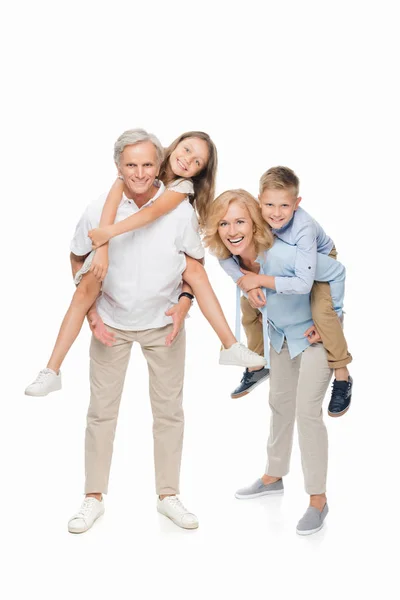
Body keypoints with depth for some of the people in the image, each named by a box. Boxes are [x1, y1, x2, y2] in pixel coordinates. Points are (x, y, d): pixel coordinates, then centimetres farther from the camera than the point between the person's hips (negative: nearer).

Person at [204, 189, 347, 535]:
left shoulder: (284, 255, -37)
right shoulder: (229, 260, -16)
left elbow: (337, 273, -25)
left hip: (314, 335, -7)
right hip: (281, 333, 7)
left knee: (307, 411, -9)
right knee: (280, 403, 18)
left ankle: (318, 500, 3)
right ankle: (274, 477, 37)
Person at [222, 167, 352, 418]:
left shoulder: (303, 228, -42)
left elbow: (303, 283, -46)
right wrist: (249, 284, -38)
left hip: (320, 261, -5)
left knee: (322, 312, -27)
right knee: (248, 302, -3)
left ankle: (343, 378, -7)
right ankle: (257, 367, 19)